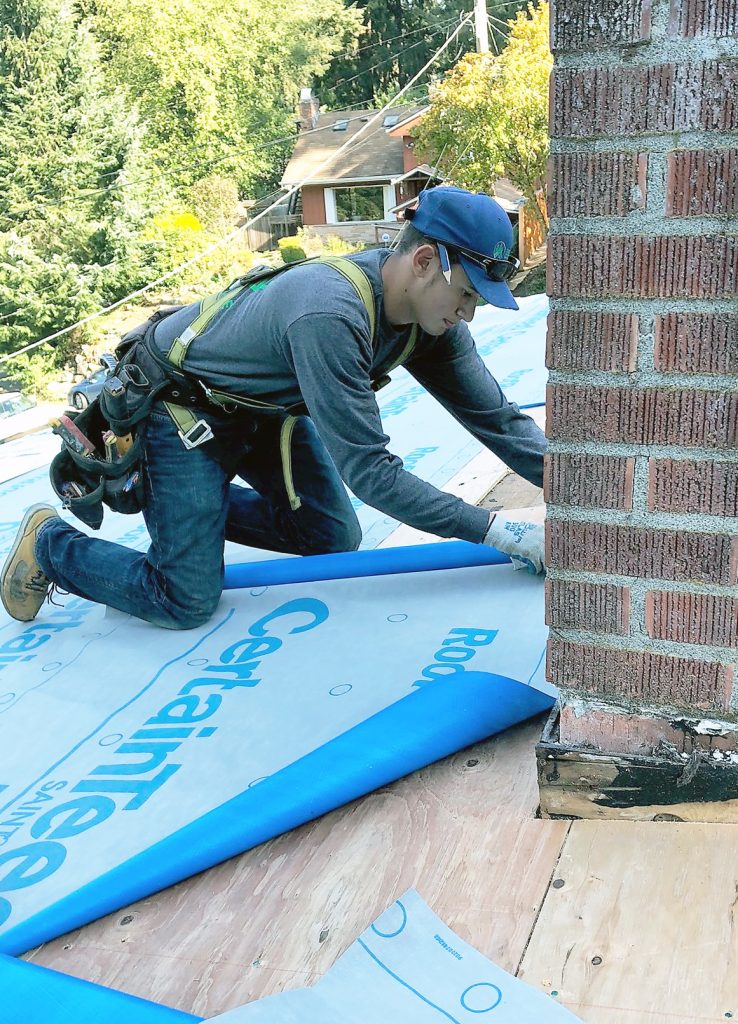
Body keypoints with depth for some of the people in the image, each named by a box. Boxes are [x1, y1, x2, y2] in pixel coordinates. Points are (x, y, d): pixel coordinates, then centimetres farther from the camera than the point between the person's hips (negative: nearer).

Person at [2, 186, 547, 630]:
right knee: (188, 602, -8)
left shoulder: (428, 308, -13)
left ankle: (202, 509, 26)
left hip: (265, 404, 8)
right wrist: (495, 530, -35)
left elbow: (496, 416, -8)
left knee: (335, 540, 9)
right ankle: (51, 542, 15)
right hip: (180, 407, -8)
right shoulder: (329, 317, -39)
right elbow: (368, 469, -37)